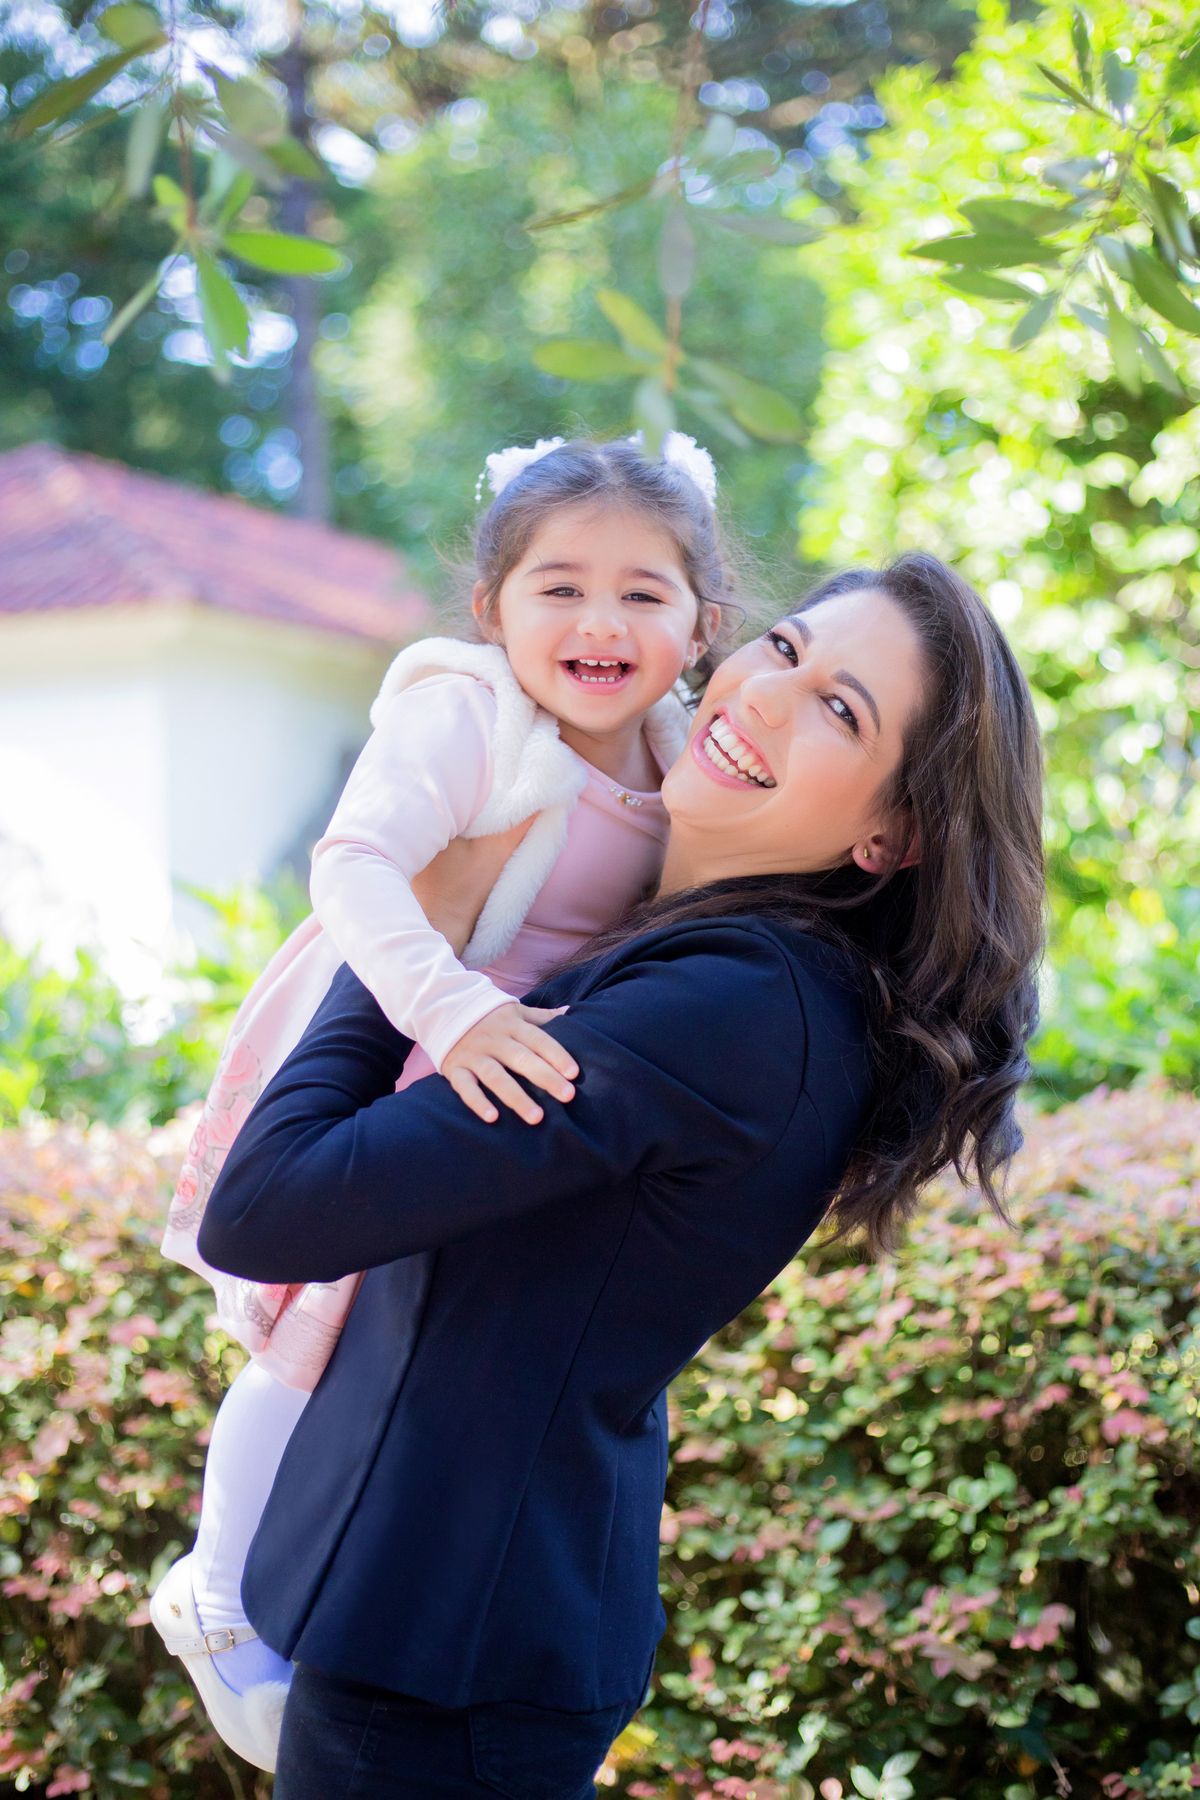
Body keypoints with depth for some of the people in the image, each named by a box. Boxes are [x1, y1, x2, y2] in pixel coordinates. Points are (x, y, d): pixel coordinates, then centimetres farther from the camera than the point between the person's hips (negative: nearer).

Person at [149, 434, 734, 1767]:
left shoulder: (676, 756, -2)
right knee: (320, 1342, 1)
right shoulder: (462, 715, -24)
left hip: (517, 1081, 7)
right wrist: (448, 1008, -49)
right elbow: (355, 865, -35)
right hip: (378, 1051, -7)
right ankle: (223, 1603, 24)